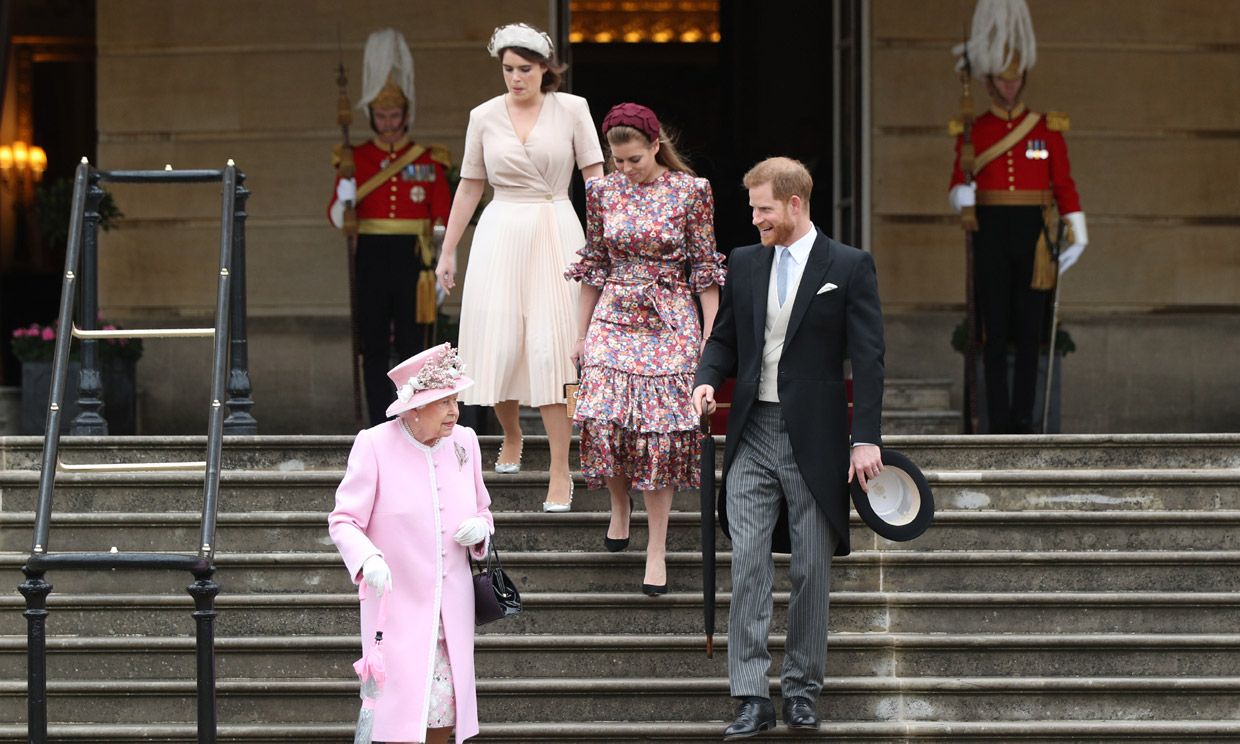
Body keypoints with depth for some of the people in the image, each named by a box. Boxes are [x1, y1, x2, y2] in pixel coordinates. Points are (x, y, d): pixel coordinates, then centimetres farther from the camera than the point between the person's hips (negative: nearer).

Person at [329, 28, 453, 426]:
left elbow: (443, 219, 5)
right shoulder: (355, 159, 7)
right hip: (371, 258, 1)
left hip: (413, 258, -1)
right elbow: (337, 218, 2)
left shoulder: (429, 160, 5)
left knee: (415, 342, -2)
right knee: (374, 347, 1)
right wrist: (344, 200, -21)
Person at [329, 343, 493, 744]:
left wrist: (480, 527, -7)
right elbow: (343, 522, -10)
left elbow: (481, 510, 18)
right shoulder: (374, 446, -10)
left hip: (452, 605, 5)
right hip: (397, 603, -5)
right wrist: (368, 559, -31)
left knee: (447, 704, 5)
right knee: (405, 708, -13)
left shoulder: (463, 443, 6)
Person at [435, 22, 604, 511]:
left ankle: (560, 471, -6)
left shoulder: (571, 110, 1)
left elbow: (595, 177, 0)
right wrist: (447, 251, 14)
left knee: (551, 348, -9)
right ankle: (511, 435, 28)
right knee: (499, 344, -3)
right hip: (501, 234, 2)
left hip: (557, 234, -2)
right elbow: (470, 186, 13)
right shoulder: (485, 117, 6)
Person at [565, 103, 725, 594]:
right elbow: (594, 266, 12)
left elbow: (704, 268, 0)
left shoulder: (690, 191, -4)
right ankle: (620, 507, 18)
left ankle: (656, 550, 1)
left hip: (669, 323, -2)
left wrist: (710, 340, -3)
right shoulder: (603, 191, 4)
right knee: (604, 420, -11)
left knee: (660, 432, -6)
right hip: (614, 319, 2)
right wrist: (581, 335, 11)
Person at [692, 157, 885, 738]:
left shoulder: (849, 267, -2)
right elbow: (724, 337, 18)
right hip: (753, 435, 3)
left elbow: (867, 358, -5)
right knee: (747, 563, -5)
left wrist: (866, 439, -11)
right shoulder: (744, 262, 10)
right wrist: (707, 380, -4)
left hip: (814, 441, -3)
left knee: (813, 569, 4)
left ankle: (802, 690, 16)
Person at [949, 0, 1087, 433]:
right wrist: (961, 196, -22)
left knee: (1029, 329, 0)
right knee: (995, 330, -2)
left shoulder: (1047, 128, 6)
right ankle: (999, 425, 1)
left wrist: (1078, 235, -1)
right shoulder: (972, 132, 5)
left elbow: (1063, 186, 6)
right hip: (990, 235, 0)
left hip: (1032, 235, 0)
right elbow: (958, 187, 2)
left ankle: (1023, 419, 6)